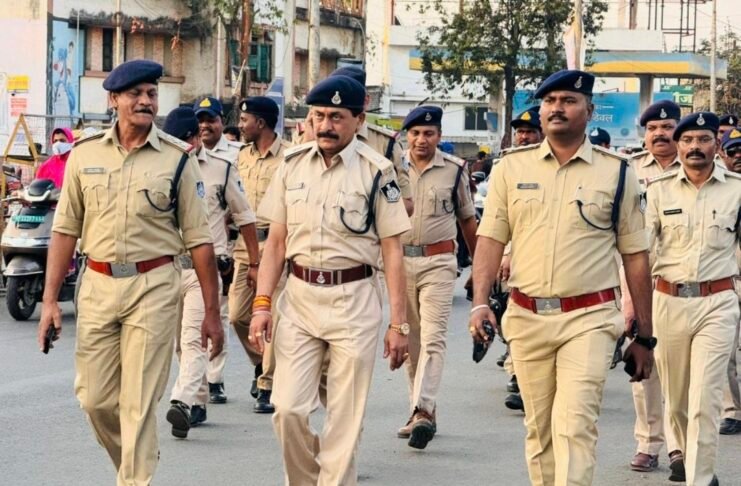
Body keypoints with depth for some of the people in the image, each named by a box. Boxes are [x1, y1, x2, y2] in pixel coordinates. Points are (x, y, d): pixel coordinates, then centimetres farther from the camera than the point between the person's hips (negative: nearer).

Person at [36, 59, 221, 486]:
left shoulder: (177, 158, -2)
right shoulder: (85, 154, 5)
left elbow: (199, 239, -1)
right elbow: (66, 230, 9)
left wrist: (212, 313, -2)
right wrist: (50, 299, 4)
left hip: (154, 287, -3)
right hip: (98, 285, 3)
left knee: (139, 402, -4)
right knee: (95, 399, 9)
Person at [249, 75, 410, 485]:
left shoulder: (376, 171, -4)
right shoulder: (292, 165, 7)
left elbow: (392, 251, -3)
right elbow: (276, 241, 10)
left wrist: (399, 323, -6)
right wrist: (262, 304, 2)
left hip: (354, 300, -3)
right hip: (299, 297, 3)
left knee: (345, 417, 1)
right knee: (287, 409, -3)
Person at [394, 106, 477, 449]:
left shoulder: (454, 170, 2)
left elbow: (467, 219, 11)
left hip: (438, 262, -3)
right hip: (400, 260, 3)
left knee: (432, 337, -14)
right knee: (410, 340, 8)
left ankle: (423, 411, -23)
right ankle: (421, 412, 17)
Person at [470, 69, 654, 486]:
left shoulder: (617, 173, 3)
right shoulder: (512, 168, 7)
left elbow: (636, 256, 6)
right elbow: (491, 238, 6)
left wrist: (644, 337, 6)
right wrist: (481, 302, -10)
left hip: (590, 318, -2)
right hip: (527, 317, 3)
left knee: (575, 422, -15)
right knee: (539, 429, 9)